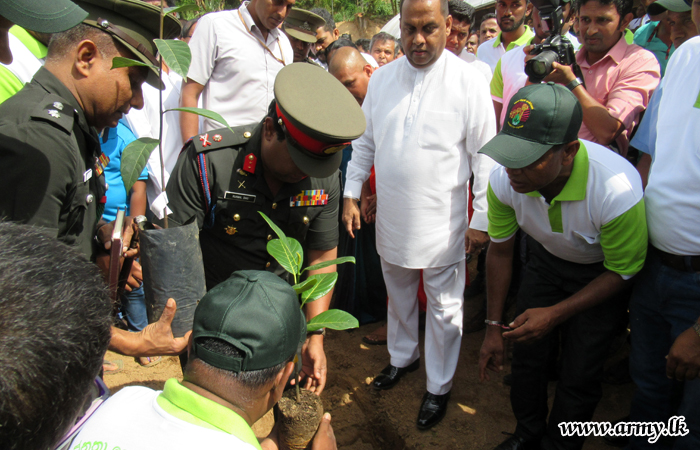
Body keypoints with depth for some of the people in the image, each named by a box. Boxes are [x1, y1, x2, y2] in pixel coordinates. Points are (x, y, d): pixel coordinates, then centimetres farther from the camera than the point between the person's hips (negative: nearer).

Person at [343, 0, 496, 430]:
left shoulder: (470, 81, -11)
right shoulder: (382, 78, 2)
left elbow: (485, 157, -8)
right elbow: (365, 142, 11)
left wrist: (482, 219, -9)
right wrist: (351, 193, 7)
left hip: (443, 220, -4)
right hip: (392, 217, 4)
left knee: (444, 306, 9)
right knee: (399, 295, 22)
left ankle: (439, 386, 28)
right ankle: (402, 356, 47)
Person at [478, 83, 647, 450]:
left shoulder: (617, 189, -39)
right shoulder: (504, 178, -27)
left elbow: (622, 273, -20)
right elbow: (499, 251, -9)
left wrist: (555, 314, -26)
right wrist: (494, 327, -4)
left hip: (602, 273, -3)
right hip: (546, 259, 3)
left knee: (579, 374, -3)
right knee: (526, 353, 5)